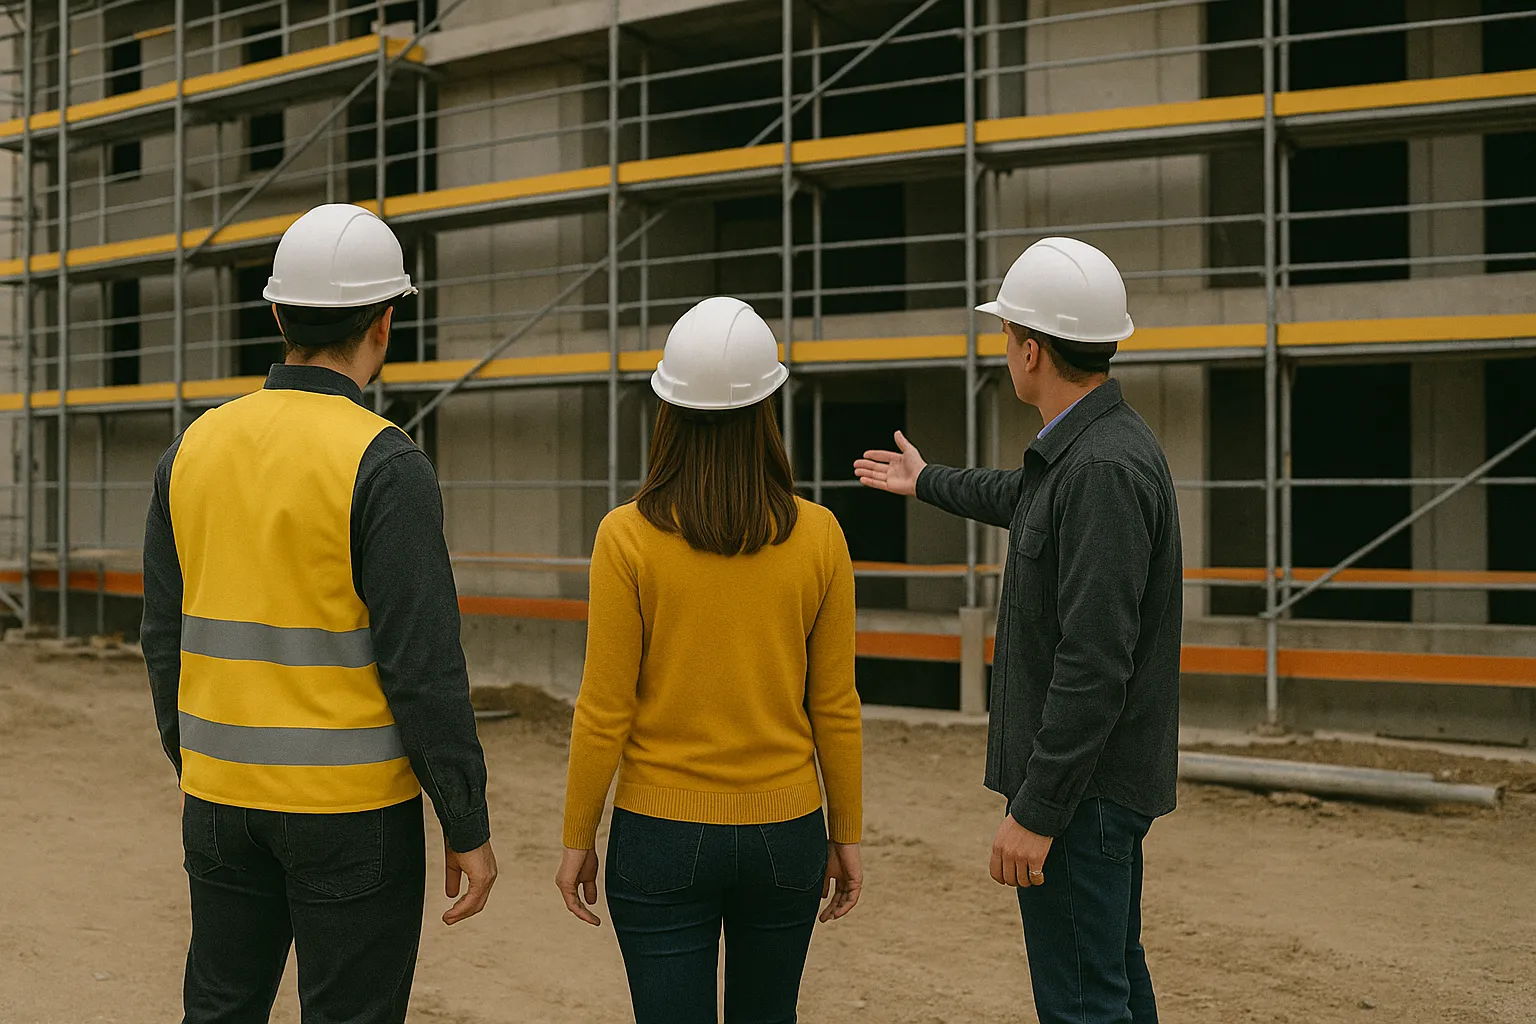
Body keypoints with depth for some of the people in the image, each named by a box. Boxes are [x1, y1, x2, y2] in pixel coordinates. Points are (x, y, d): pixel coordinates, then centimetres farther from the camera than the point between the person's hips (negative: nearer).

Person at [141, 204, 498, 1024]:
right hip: (350, 805, -5)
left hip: (223, 798, 6)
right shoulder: (384, 464, -16)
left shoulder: (194, 448, 3)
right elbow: (422, 663, -19)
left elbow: (165, 640, 8)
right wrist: (468, 826, -10)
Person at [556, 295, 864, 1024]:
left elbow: (605, 711, -9)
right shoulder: (818, 537, -6)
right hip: (784, 829, 3)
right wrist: (846, 832, 10)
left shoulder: (627, 537, -12)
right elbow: (835, 707, -1)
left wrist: (577, 836, 3)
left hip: (663, 835, -2)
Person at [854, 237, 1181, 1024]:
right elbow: (1023, 497, 33)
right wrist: (928, 483, 50)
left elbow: (1095, 663, -28)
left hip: (1080, 784, -10)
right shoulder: (1096, 445, 9)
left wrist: (1037, 811, -24)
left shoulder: (1103, 469, -24)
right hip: (1102, 780, 10)